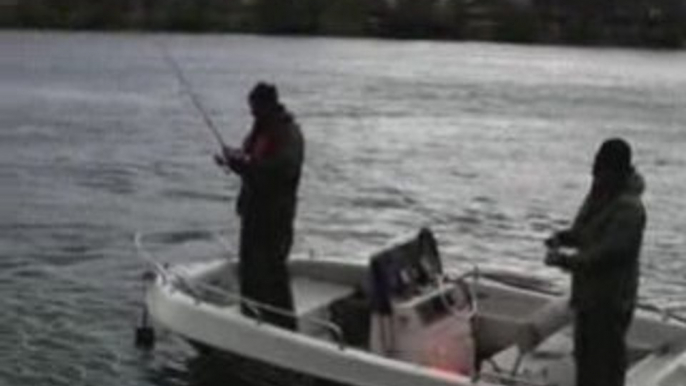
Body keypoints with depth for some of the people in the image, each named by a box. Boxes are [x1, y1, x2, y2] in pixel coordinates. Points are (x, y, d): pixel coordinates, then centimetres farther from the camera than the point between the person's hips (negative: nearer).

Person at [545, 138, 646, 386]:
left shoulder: (629, 209, -21)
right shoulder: (598, 195, 8)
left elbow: (607, 253, -28)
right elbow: (584, 231, 19)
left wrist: (566, 260, -26)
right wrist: (563, 238, -2)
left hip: (611, 299, -9)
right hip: (588, 292, 9)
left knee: (607, 359, -2)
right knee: (584, 353, 21)